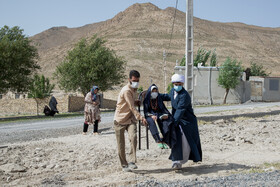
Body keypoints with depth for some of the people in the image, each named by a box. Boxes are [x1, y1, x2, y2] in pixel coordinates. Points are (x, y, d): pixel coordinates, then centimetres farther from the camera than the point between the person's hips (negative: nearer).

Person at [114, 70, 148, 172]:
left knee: (133, 137, -21)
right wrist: (141, 117, -34)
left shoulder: (134, 89, 9)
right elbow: (132, 107, -26)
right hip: (120, 120, -6)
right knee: (121, 145, 0)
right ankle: (124, 165, 15)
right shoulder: (126, 91, -19)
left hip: (130, 119, 6)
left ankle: (132, 162, -21)